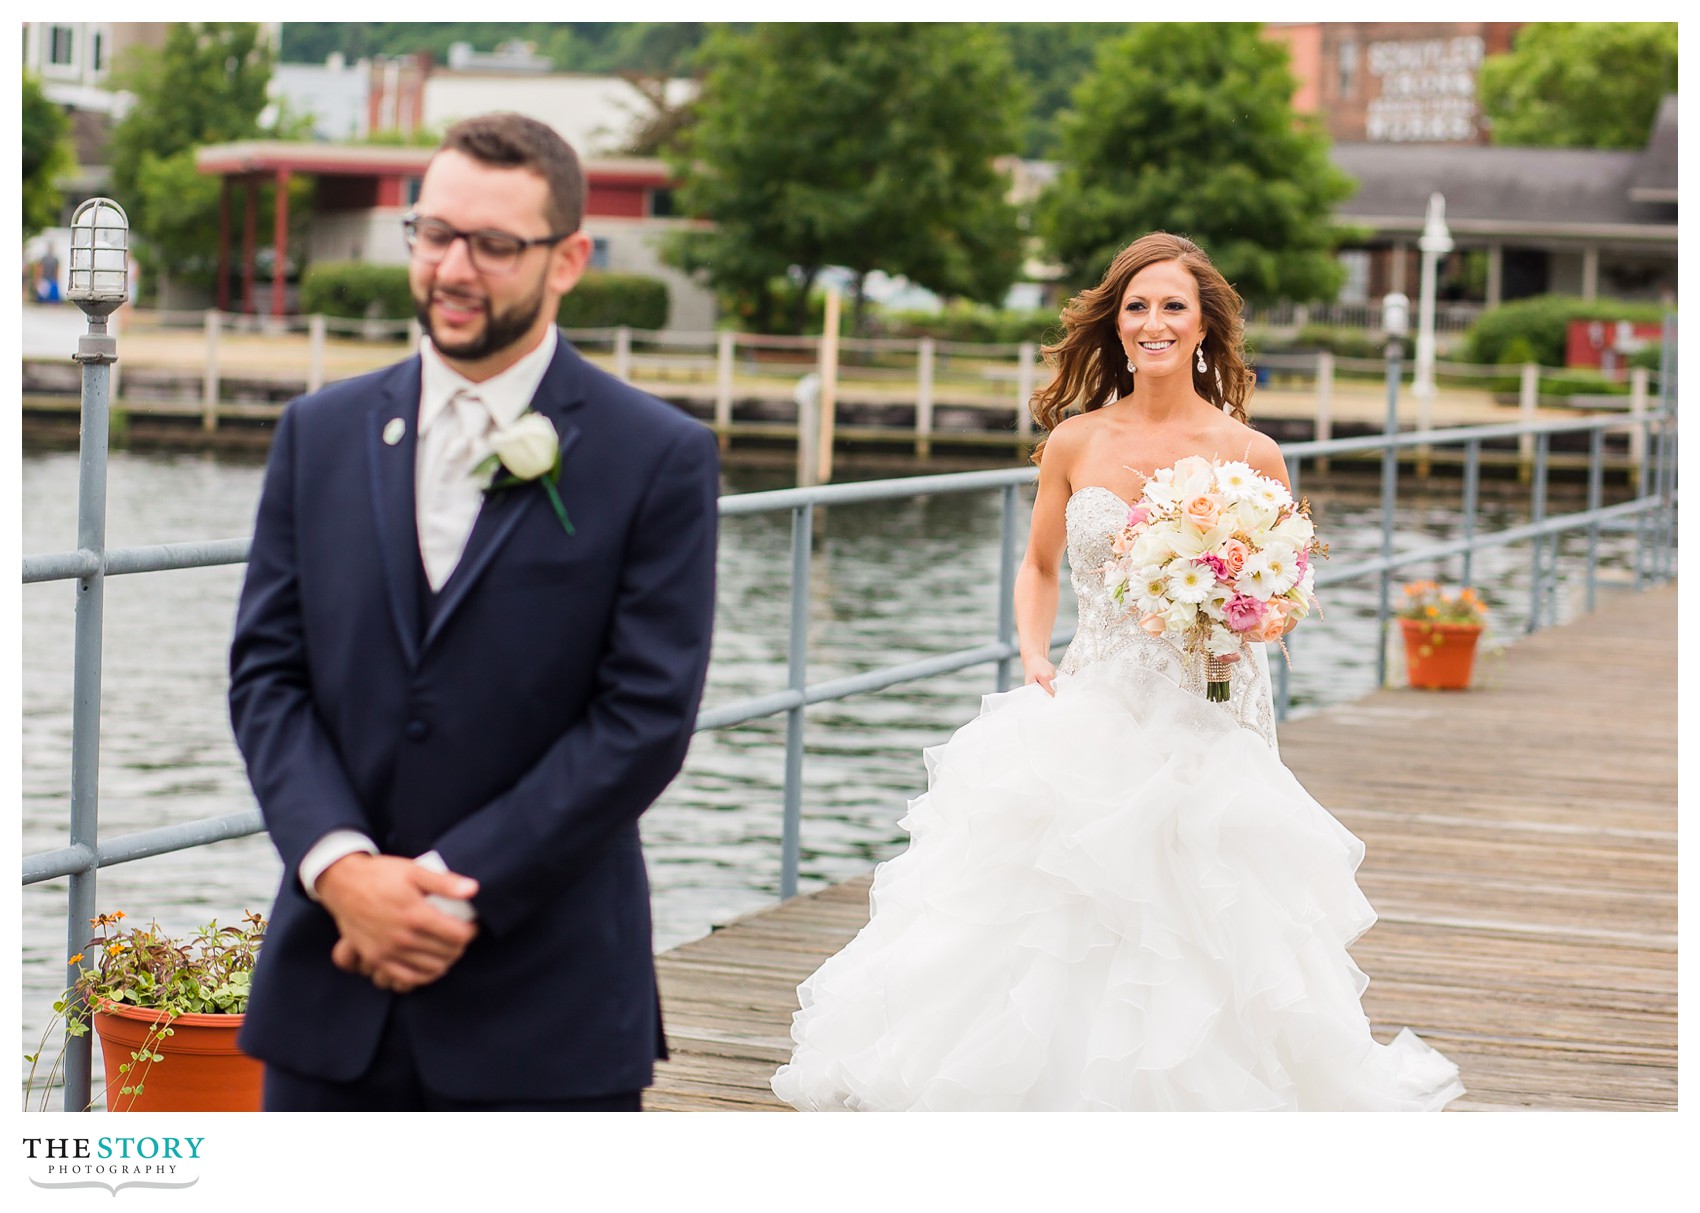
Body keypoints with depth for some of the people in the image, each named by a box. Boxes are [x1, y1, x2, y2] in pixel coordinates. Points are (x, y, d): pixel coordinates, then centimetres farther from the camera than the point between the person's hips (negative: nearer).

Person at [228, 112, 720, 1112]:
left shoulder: (660, 459, -4)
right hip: (331, 993, 4)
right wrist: (340, 866, -11)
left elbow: (647, 718, -9)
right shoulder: (321, 433, 9)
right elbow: (266, 671, 5)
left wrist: (458, 886, -13)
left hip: (546, 1006, -3)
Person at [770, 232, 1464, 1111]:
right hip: (1087, 716, 2)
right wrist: (1033, 659, 1)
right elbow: (1039, 567, 17)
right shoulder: (1074, 444, 3)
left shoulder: (1251, 457, -3)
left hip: (1203, 727, -2)